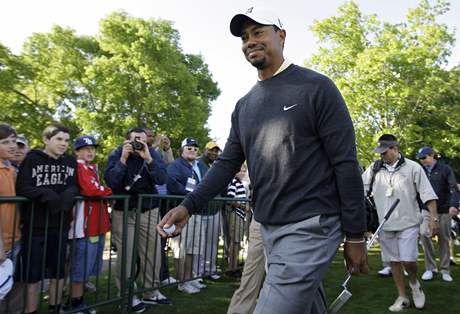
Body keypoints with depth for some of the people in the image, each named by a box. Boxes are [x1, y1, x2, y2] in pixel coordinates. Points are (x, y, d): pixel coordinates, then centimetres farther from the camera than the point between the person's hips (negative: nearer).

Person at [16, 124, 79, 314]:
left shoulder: (71, 162, 6)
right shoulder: (32, 159, -5)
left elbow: (75, 186, 2)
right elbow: (21, 188, -13)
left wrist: (68, 194, -20)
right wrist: (46, 194, -26)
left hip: (60, 225, 4)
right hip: (34, 225, -4)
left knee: (58, 271, 14)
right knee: (33, 272, 6)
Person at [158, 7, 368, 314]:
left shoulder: (316, 87, -7)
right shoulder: (244, 105, 12)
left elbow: (346, 163, -10)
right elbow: (228, 163, 9)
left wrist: (356, 236, -11)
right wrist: (188, 206, -6)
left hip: (309, 228, -6)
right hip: (268, 230, 6)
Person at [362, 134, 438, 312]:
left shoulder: (412, 167, -2)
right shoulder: (374, 169, 3)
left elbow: (427, 194, -2)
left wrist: (433, 218, -6)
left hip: (408, 222, -3)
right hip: (385, 224, 3)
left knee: (408, 260, -7)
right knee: (393, 261, 9)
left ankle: (414, 284, 25)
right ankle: (402, 297, 24)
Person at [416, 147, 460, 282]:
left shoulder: (445, 169, -3)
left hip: (444, 211, -1)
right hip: (427, 210, 1)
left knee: (444, 240, 6)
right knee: (424, 234, -19)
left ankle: (445, 270, 21)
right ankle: (430, 267, -5)